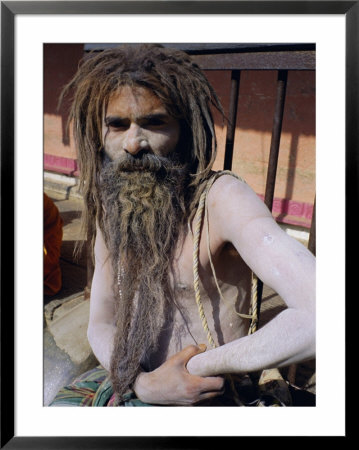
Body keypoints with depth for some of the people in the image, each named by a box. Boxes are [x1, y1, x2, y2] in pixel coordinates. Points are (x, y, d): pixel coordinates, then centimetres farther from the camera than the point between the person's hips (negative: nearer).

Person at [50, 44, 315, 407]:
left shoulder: (220, 198, -22)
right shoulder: (110, 215, 0)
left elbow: (320, 316, -33)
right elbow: (100, 325, 3)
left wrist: (201, 366, -22)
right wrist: (143, 383, -16)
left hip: (212, 400, -5)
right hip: (130, 388, 5)